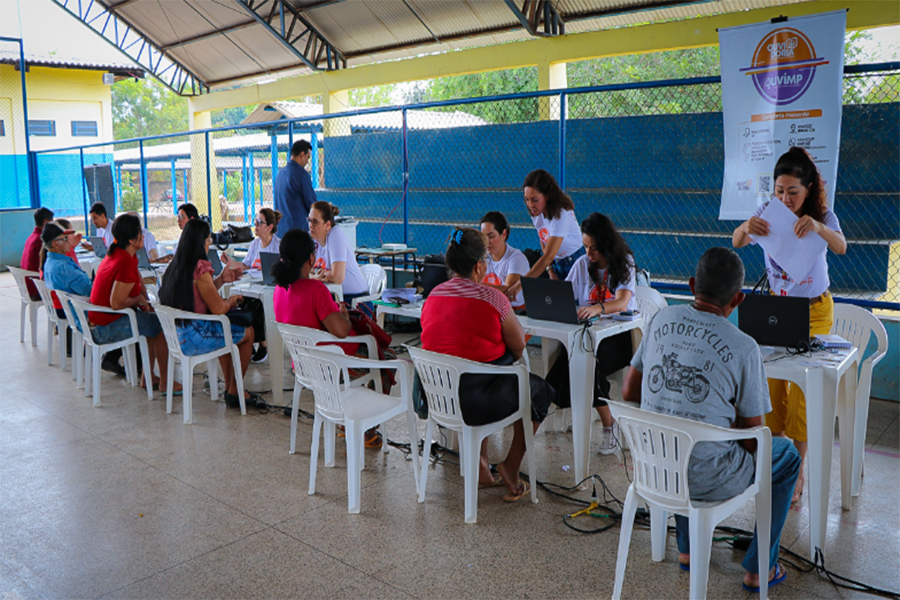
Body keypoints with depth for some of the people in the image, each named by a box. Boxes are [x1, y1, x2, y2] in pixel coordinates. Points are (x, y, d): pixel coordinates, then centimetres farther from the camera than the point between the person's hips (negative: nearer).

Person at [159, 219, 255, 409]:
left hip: (177, 335, 9)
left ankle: (229, 386, 37)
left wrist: (220, 280, 13)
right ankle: (234, 391, 19)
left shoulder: (175, 266, 7)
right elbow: (218, 308, -19)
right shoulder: (199, 269, -20)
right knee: (248, 331, 10)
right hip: (193, 338, -9)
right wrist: (231, 301, 1)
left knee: (225, 329, 33)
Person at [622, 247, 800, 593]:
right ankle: (758, 569, 32)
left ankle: (687, 548, 47)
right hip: (707, 480, -4)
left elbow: (628, 392, 6)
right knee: (787, 455, 22)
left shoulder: (661, 320, -3)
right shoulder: (743, 347, -15)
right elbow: (752, 436, -7)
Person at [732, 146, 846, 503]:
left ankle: (797, 471, 7)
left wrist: (819, 227, -52)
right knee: (772, 384, 4)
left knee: (803, 389, -3)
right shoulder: (769, 213, -8)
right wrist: (746, 228, -44)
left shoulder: (823, 216, -12)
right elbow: (736, 243, -21)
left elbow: (841, 248, -31)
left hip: (814, 311, -2)